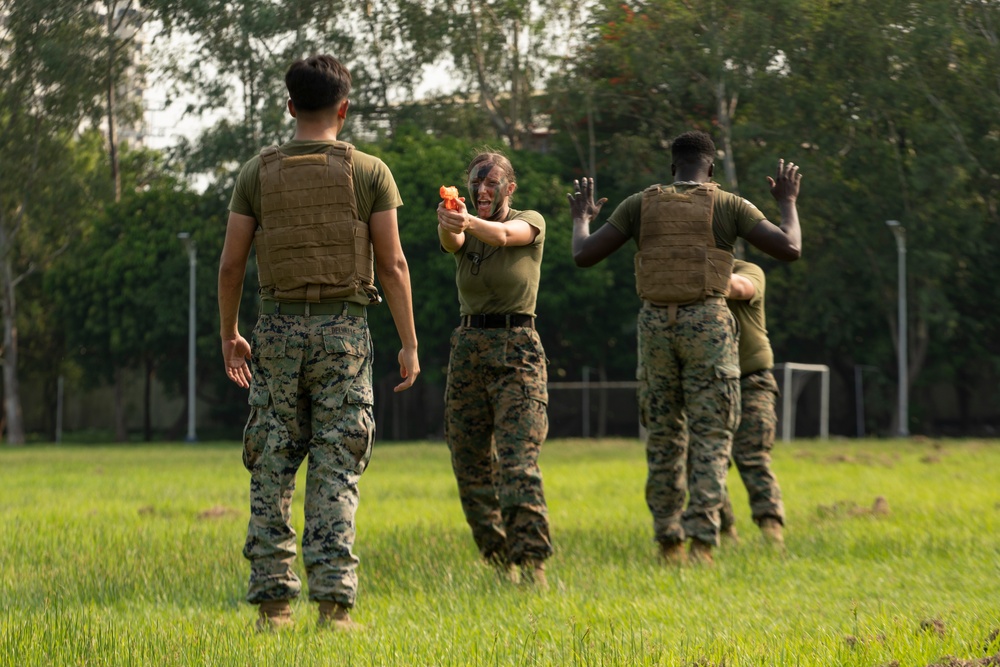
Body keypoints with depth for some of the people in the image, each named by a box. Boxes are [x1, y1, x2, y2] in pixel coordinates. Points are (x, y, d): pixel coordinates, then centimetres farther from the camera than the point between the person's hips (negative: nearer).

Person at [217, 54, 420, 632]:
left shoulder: (258, 173, 4)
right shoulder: (369, 172, 0)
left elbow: (231, 264, 4)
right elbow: (393, 265, -3)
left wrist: (230, 335, 16)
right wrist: (410, 345, 3)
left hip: (279, 329, 1)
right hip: (344, 330, -1)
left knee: (272, 470, 6)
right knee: (336, 473, -1)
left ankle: (273, 600, 1)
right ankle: (334, 600, -8)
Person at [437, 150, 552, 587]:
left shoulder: (530, 222, 2)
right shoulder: (464, 234, 11)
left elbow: (503, 235, -22)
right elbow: (450, 241, -14)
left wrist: (469, 222, -44)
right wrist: (448, 223, -40)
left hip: (517, 349, -5)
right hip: (468, 349, 5)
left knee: (518, 461, -17)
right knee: (470, 465, 5)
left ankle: (532, 562, -23)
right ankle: (499, 560, 18)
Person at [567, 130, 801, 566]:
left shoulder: (640, 205, 5)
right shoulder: (728, 206, 1)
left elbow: (583, 256, 3)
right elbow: (789, 248, -5)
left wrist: (581, 219, 24)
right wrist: (788, 201, 14)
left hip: (656, 325, 2)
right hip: (707, 324, -2)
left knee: (664, 436, 13)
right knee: (710, 436, -1)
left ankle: (669, 541, 12)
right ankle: (701, 539, -15)